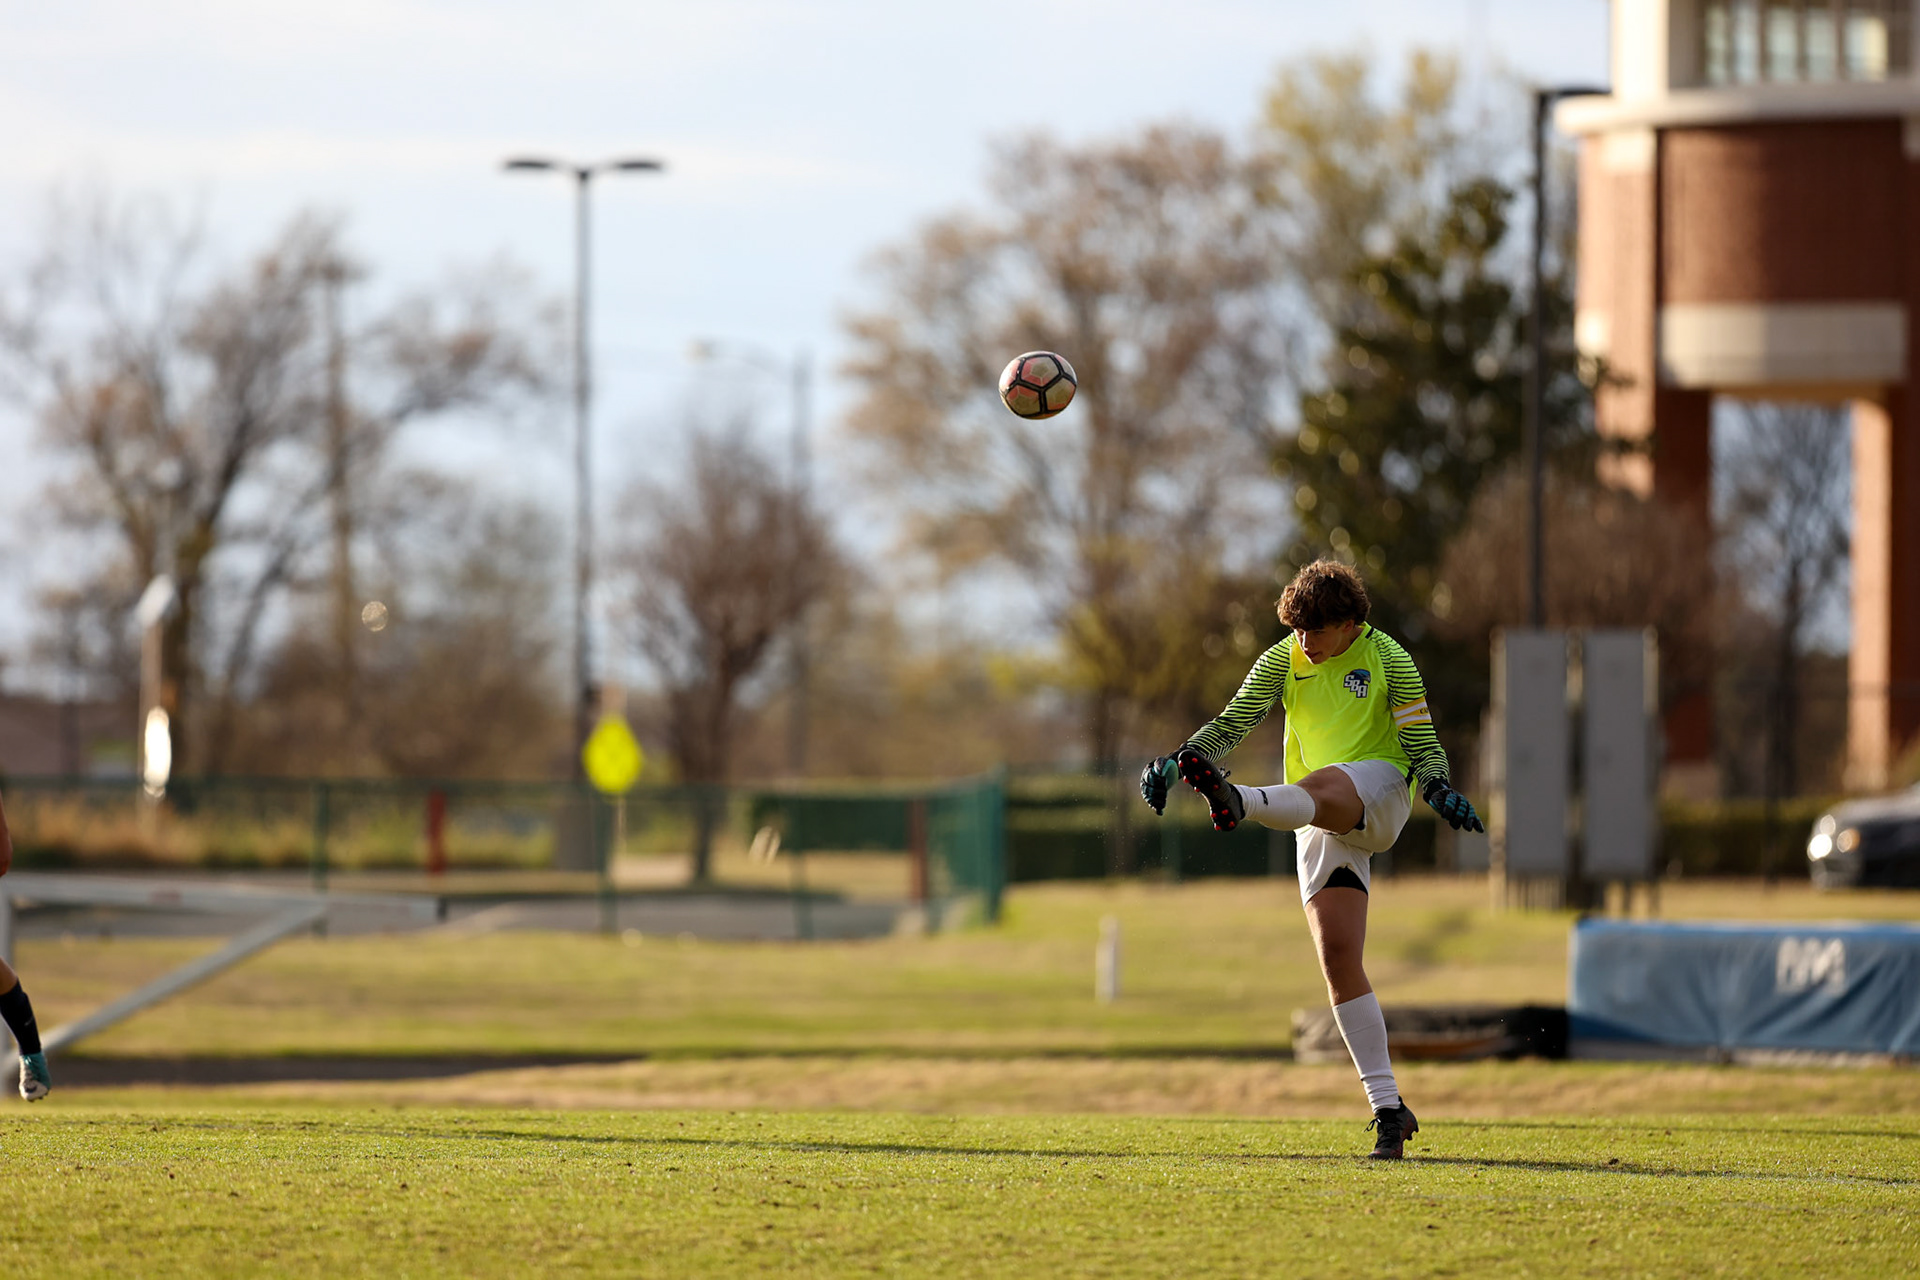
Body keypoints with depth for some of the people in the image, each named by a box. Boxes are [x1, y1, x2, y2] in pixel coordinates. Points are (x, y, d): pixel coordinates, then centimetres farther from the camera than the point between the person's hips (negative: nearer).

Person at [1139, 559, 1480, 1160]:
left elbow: (1422, 745, 1)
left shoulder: (1387, 659, 2)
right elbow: (1232, 722, 8)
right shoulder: (1283, 660, 12)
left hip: (1380, 785, -4)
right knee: (1337, 957, -9)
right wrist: (1176, 759, -8)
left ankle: (1238, 801, -76)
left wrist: (1441, 790, -19)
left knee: (1317, 787, -39)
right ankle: (1389, 1110, -7)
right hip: (1320, 820, 4)